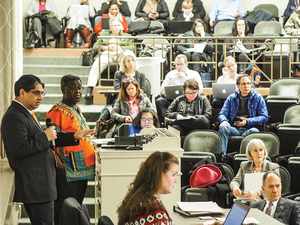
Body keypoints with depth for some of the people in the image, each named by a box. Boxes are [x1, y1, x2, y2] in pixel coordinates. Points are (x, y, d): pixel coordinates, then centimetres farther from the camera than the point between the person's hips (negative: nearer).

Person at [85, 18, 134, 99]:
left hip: (121, 54, 1)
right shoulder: (103, 34, 28)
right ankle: (89, 90, -41)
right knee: (96, 65, -34)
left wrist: (120, 48, -5)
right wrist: (106, 47, -2)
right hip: (106, 54, 0)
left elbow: (131, 47, 12)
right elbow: (95, 46, 16)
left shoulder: (126, 36, 28)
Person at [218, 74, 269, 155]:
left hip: (249, 128, -2)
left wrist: (247, 121, -10)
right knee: (223, 127, -32)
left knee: (254, 131, -38)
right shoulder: (232, 98, 18)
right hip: (234, 129, 2)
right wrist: (224, 120, -11)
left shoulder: (258, 97, 11)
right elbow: (222, 113, 15)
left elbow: (265, 117, 4)